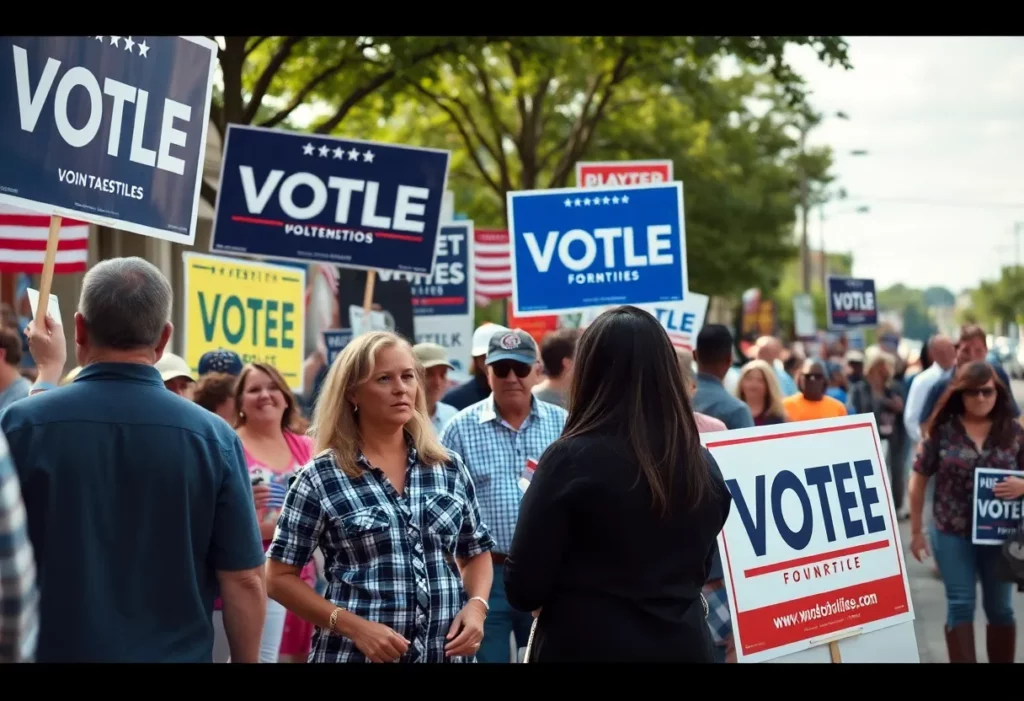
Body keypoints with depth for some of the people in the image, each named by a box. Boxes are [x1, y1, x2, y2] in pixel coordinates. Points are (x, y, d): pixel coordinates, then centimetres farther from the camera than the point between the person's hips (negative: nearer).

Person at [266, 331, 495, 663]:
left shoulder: (450, 468, 5)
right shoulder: (321, 478, -5)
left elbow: (476, 552, 16)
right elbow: (280, 577, -4)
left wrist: (476, 605, -4)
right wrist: (353, 626, -14)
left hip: (447, 652, 3)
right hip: (357, 653, -3)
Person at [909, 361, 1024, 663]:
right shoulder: (943, 430, -5)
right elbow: (919, 480, 2)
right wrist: (916, 530, 3)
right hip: (952, 533, -2)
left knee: (999, 608, 12)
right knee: (960, 606, 0)